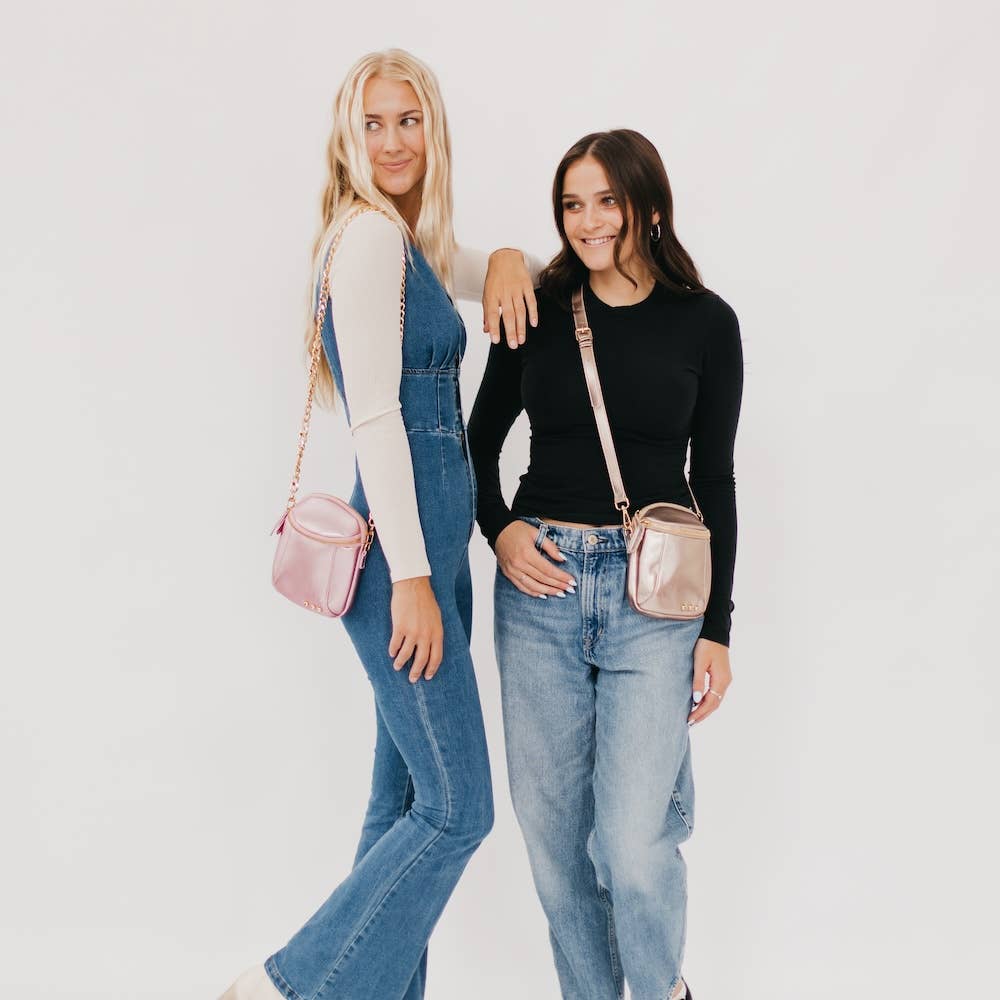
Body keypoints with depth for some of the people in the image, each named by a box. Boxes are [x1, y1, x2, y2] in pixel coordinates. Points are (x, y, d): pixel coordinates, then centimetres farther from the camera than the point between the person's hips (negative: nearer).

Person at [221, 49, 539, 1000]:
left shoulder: (412, 240, 17)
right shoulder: (369, 234, -11)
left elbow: (505, 275, 31)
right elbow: (376, 415, -18)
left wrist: (507, 261, 6)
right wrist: (410, 577, -20)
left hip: (431, 541, 10)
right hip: (402, 549, -10)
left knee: (408, 796, 15)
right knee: (457, 808, -3)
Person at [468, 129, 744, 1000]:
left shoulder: (704, 322, 2)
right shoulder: (538, 312, 5)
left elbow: (715, 480, 4)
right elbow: (481, 442, 16)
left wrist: (717, 629, 2)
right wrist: (499, 529, -3)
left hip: (653, 597, -2)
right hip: (539, 585, 3)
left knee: (634, 841, -6)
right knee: (552, 825, 7)